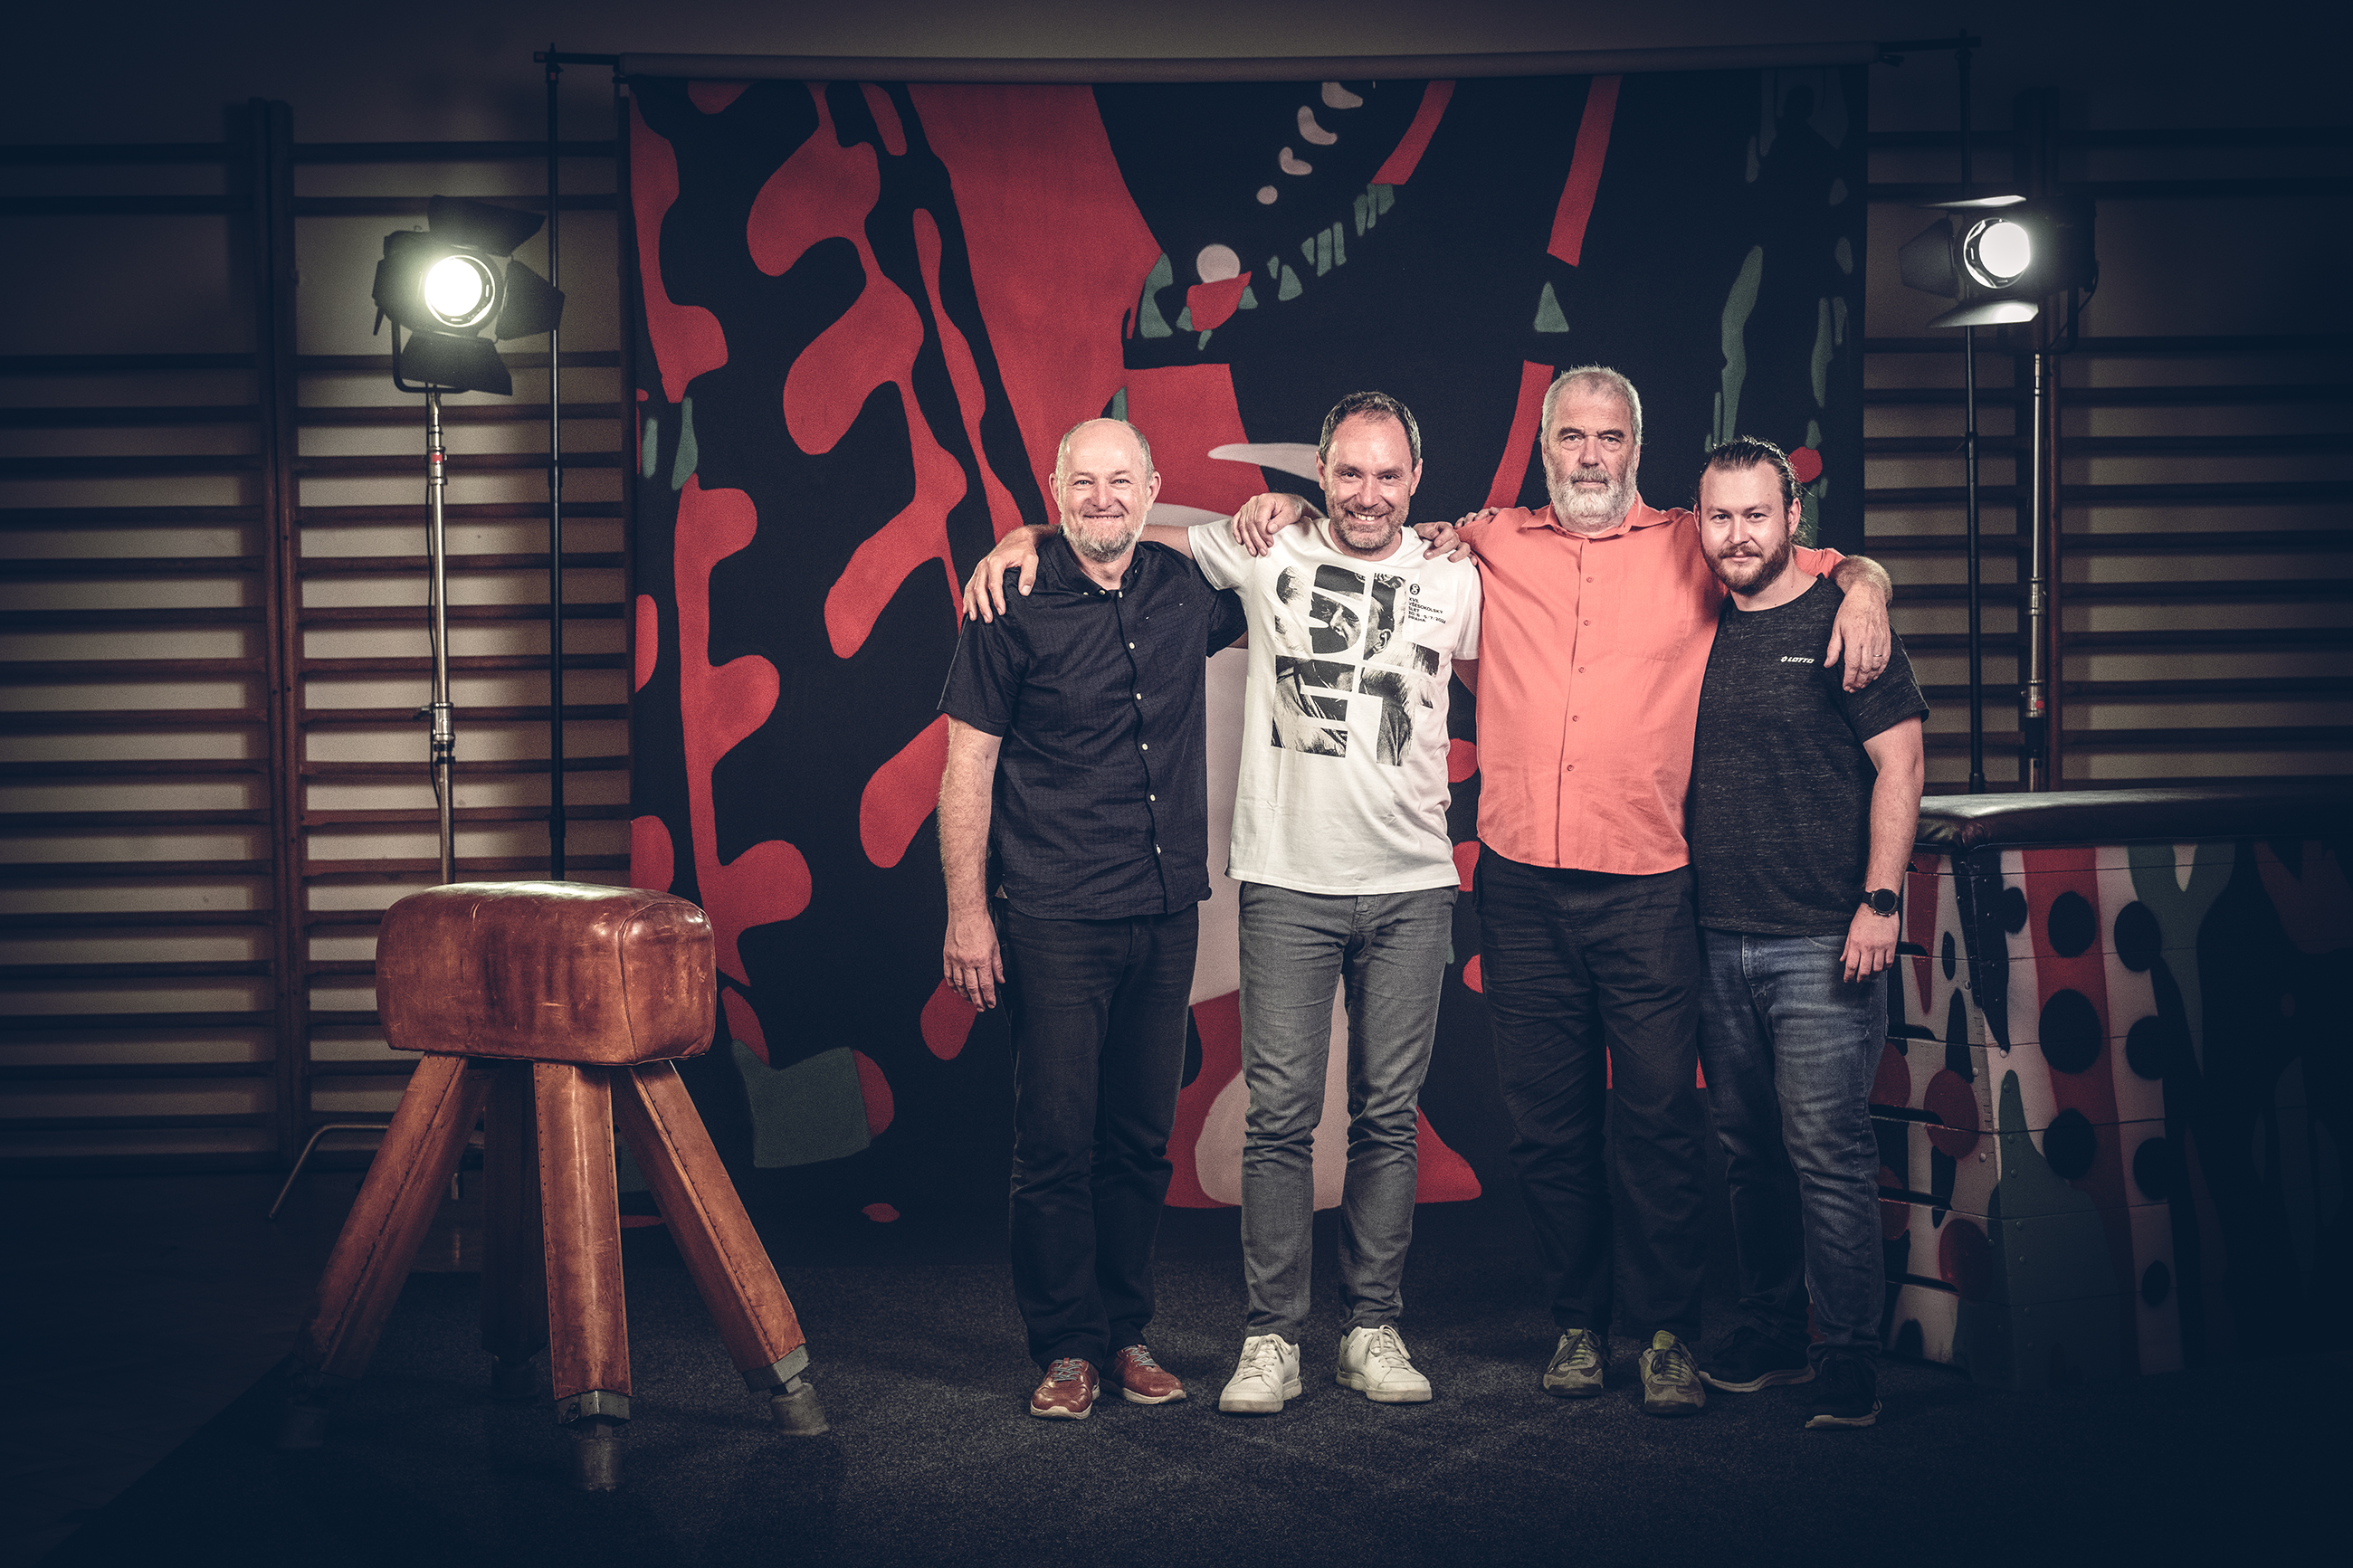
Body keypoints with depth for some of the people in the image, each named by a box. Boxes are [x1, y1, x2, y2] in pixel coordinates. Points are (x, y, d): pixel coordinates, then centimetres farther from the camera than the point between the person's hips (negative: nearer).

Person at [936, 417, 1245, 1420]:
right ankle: (1065, 1349, 9)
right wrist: (967, 910, -9)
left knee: (1141, 1139, 10)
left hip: (1167, 915, 4)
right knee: (1056, 1140, -2)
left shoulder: (1186, 594, 7)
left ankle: (1125, 1335, 22)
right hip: (1053, 921, -4)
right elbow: (967, 767, -4)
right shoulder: (1016, 607, -4)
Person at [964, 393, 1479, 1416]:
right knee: (1282, 1112, -3)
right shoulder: (1268, 553, 2)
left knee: (1389, 1114, 7)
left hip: (1411, 884, 2)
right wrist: (1023, 537, -5)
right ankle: (1272, 1337, 6)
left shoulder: (1452, 582, 6)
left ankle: (1372, 1328, 16)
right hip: (1289, 881, -2)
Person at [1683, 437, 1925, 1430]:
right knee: (1748, 1150, 12)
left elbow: (1900, 761, -7)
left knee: (1827, 1149, -7)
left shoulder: (1839, 624, -4)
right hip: (1720, 939, 6)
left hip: (1821, 939, -5)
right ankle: (1770, 1337, 24)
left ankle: (1848, 1363, 0)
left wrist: (1880, 900, -13)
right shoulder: (1699, 629, 12)